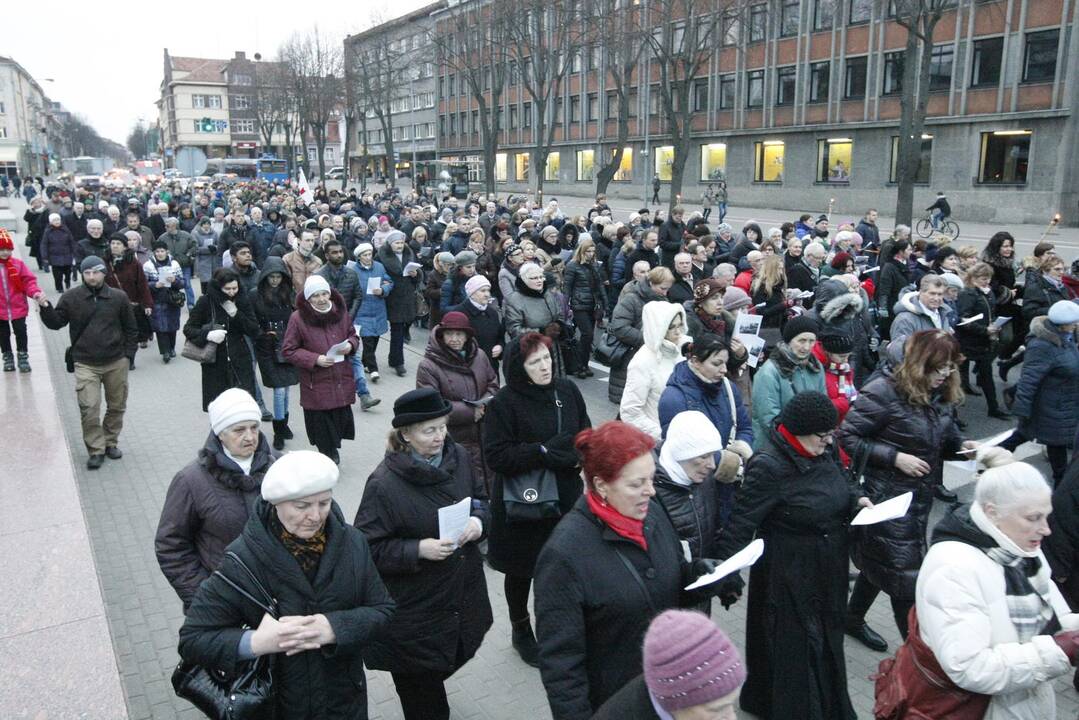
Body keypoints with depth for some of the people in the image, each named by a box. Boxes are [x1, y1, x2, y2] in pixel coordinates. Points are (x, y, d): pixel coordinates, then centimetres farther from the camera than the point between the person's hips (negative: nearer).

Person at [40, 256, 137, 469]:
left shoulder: (118, 297, -1)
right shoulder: (71, 297, -1)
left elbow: (130, 328, 7)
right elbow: (56, 323, 3)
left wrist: (127, 354, 2)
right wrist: (46, 308, -15)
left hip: (116, 363, 1)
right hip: (85, 364, -1)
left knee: (116, 406, 12)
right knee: (89, 409, -9)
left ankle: (111, 442, 30)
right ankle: (96, 450, 4)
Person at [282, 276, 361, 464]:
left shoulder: (340, 311, 1)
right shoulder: (298, 318, -11)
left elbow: (353, 334, 16)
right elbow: (288, 350, -6)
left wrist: (350, 345, -8)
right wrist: (315, 359, -17)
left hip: (342, 379, 3)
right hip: (316, 383, -3)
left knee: (342, 417, 8)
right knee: (321, 422, 4)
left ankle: (333, 449, 34)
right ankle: (328, 454, 26)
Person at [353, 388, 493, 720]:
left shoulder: (458, 457, -5)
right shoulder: (384, 483, -23)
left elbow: (480, 496, 11)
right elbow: (369, 548, -17)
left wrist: (479, 520, -10)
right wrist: (418, 550, -28)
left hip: (463, 594, 6)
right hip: (415, 608, -6)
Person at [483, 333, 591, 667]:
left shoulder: (567, 390, -1)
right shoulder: (504, 402, -16)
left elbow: (586, 432, 11)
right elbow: (496, 456, -19)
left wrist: (579, 454, -10)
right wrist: (545, 452, -23)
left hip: (565, 496, 4)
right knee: (522, 569, 15)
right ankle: (521, 631, 39)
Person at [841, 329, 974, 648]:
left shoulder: (941, 395, 4)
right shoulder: (884, 391, -19)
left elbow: (944, 438, 17)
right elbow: (847, 437, -18)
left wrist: (962, 445, -5)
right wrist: (895, 458, -21)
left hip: (920, 497, 8)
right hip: (886, 498, -8)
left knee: (881, 562, 22)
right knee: (904, 574, -1)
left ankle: (853, 619, 42)